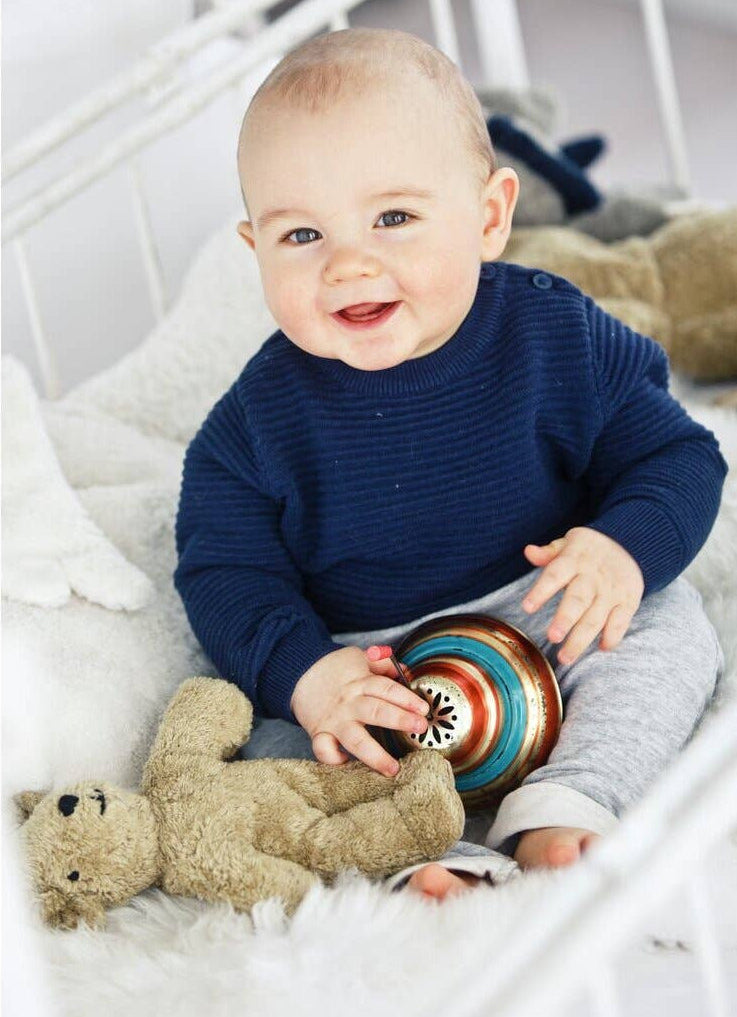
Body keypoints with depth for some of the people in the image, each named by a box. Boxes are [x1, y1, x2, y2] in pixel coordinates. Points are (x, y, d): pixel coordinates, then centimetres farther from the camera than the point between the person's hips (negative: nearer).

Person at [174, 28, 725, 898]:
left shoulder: (560, 337, -9)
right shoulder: (259, 418, -9)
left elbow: (675, 456, -3)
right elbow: (226, 572, -8)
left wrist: (625, 548, -26)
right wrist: (302, 675, -27)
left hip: (548, 619, 1)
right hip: (361, 666, 0)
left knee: (667, 629, -22)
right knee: (274, 739, -23)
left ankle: (558, 812, -31)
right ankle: (424, 875, -38)